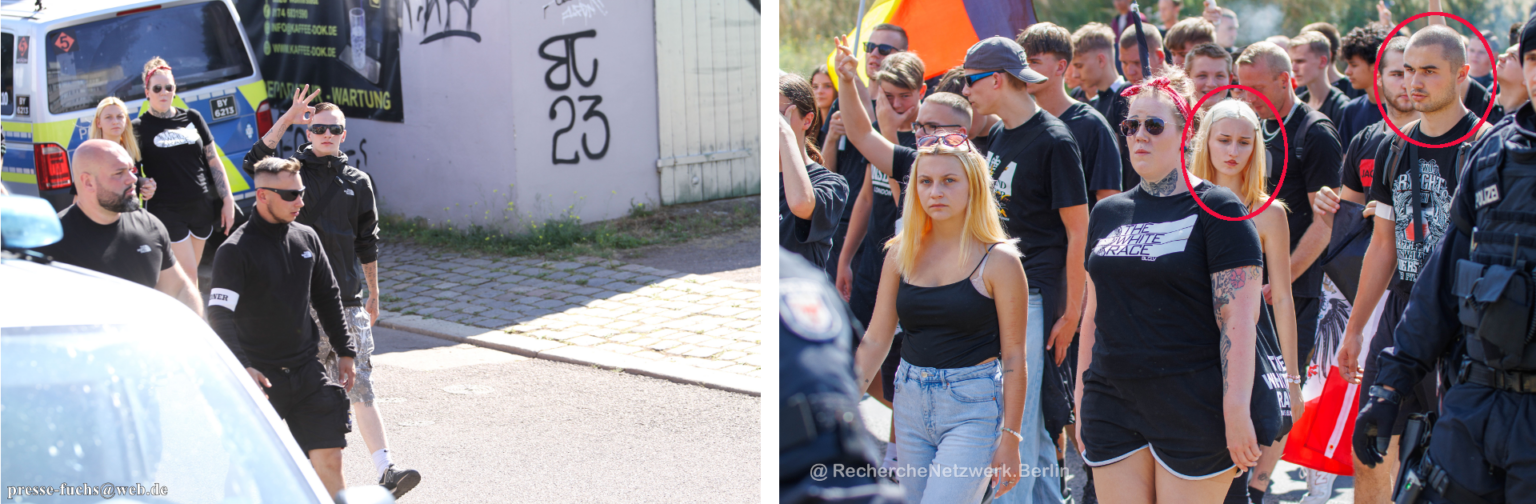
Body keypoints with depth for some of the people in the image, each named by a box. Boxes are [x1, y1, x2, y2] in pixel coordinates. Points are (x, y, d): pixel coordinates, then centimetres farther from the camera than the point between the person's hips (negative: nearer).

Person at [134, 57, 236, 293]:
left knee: (188, 275, 11)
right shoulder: (140, 127, 0)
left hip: (202, 208, 4)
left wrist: (228, 200, 7)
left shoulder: (192, 118, 11)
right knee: (188, 276, -10)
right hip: (168, 211, -4)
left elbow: (214, 161, 11)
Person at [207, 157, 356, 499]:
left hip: (307, 370, 4)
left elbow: (328, 298, 18)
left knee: (329, 460, -2)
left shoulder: (307, 239, 7)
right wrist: (241, 367, -31)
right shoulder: (235, 251, -11)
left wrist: (345, 352, 17)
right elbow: (220, 316, -18)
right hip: (260, 375, -4)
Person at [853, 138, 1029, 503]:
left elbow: (1013, 356, -6)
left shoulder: (998, 260, -7)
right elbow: (876, 340, 9)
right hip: (910, 403, 5)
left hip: (973, 408, -5)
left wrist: (1009, 439, -8)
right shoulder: (901, 253, 6)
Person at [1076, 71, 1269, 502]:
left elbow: (1238, 320, -10)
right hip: (1113, 409, 5)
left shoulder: (1217, 210, -4)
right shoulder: (1107, 213, 13)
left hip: (1193, 411, -5)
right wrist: (1081, 400, 15)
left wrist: (1237, 411, -16)